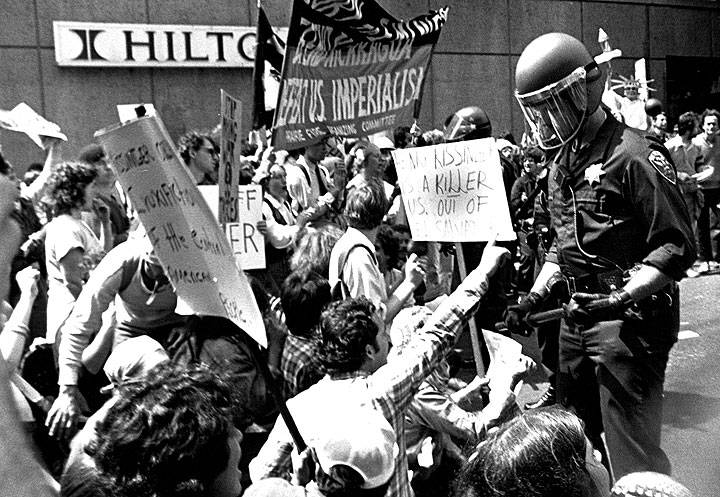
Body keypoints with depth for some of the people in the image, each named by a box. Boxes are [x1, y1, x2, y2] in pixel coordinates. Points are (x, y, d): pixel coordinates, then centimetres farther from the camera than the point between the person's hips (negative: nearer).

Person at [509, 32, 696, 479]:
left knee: (633, 454, -3)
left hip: (630, 319, -8)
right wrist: (535, 296, 11)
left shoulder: (634, 155, -13)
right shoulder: (562, 163, 13)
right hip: (578, 316, 9)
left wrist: (621, 299, -26)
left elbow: (678, 245, -16)